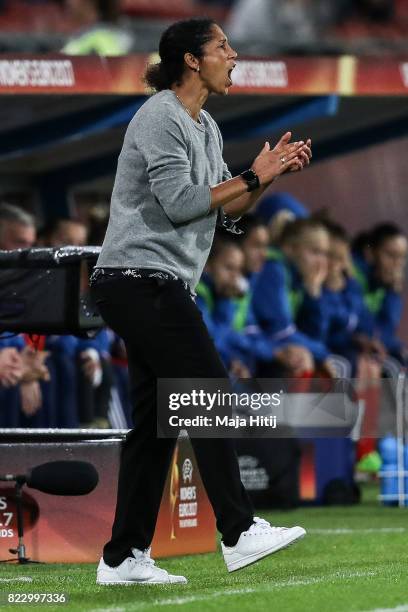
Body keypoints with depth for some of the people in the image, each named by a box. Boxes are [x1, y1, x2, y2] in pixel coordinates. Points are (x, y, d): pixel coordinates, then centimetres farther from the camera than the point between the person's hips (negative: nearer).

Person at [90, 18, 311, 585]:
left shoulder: (205, 127, 19)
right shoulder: (161, 118, -12)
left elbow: (224, 207, 18)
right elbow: (181, 201, -20)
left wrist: (270, 173, 3)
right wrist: (252, 178, -13)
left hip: (160, 287, 10)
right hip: (141, 278, -10)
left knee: (156, 421, 6)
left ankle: (124, 557, 6)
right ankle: (240, 533, -13)